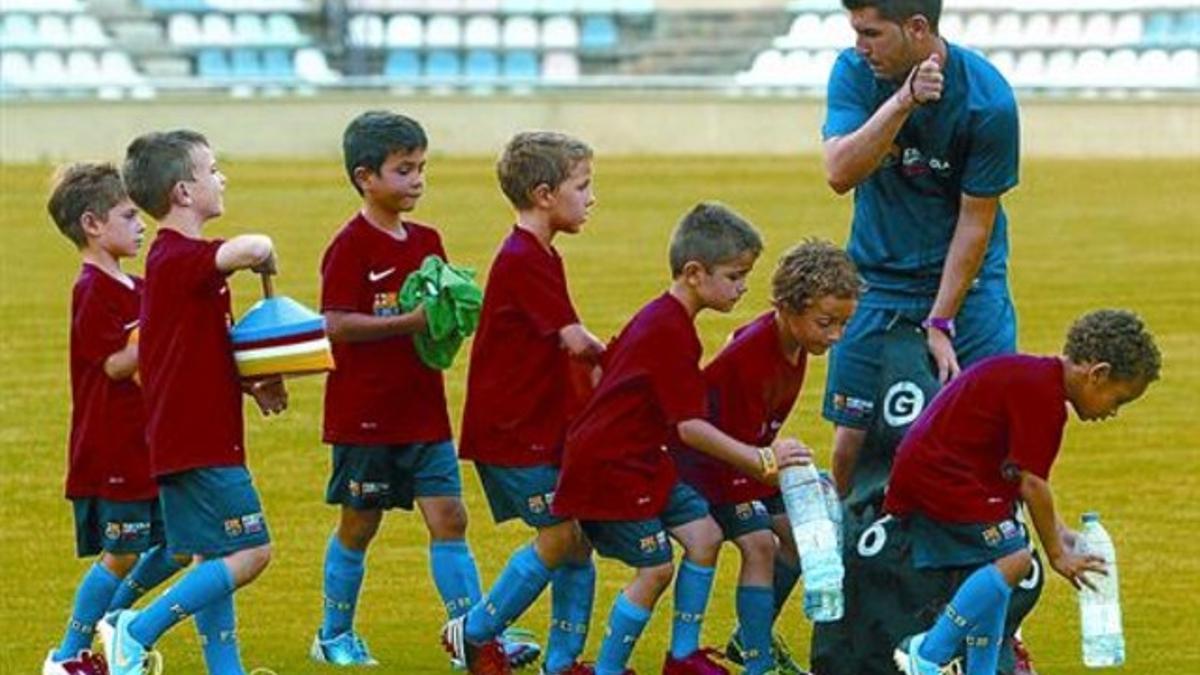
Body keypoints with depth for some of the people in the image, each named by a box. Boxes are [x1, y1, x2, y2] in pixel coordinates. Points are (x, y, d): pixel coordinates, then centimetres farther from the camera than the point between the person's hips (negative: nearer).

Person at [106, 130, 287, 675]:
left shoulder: (172, 259, 15)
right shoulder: (182, 258, -17)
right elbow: (249, 247, -37)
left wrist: (250, 385, 10)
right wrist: (265, 260, -13)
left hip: (187, 439, 10)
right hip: (200, 440, -10)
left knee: (215, 560, 12)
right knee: (249, 553, -9)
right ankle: (138, 631, -9)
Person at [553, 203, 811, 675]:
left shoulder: (660, 318, 9)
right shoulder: (671, 333, -23)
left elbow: (605, 364, 22)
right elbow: (690, 426, -25)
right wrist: (761, 462, -25)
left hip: (641, 460, 10)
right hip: (608, 467, -10)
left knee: (703, 535, 6)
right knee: (655, 568, -9)